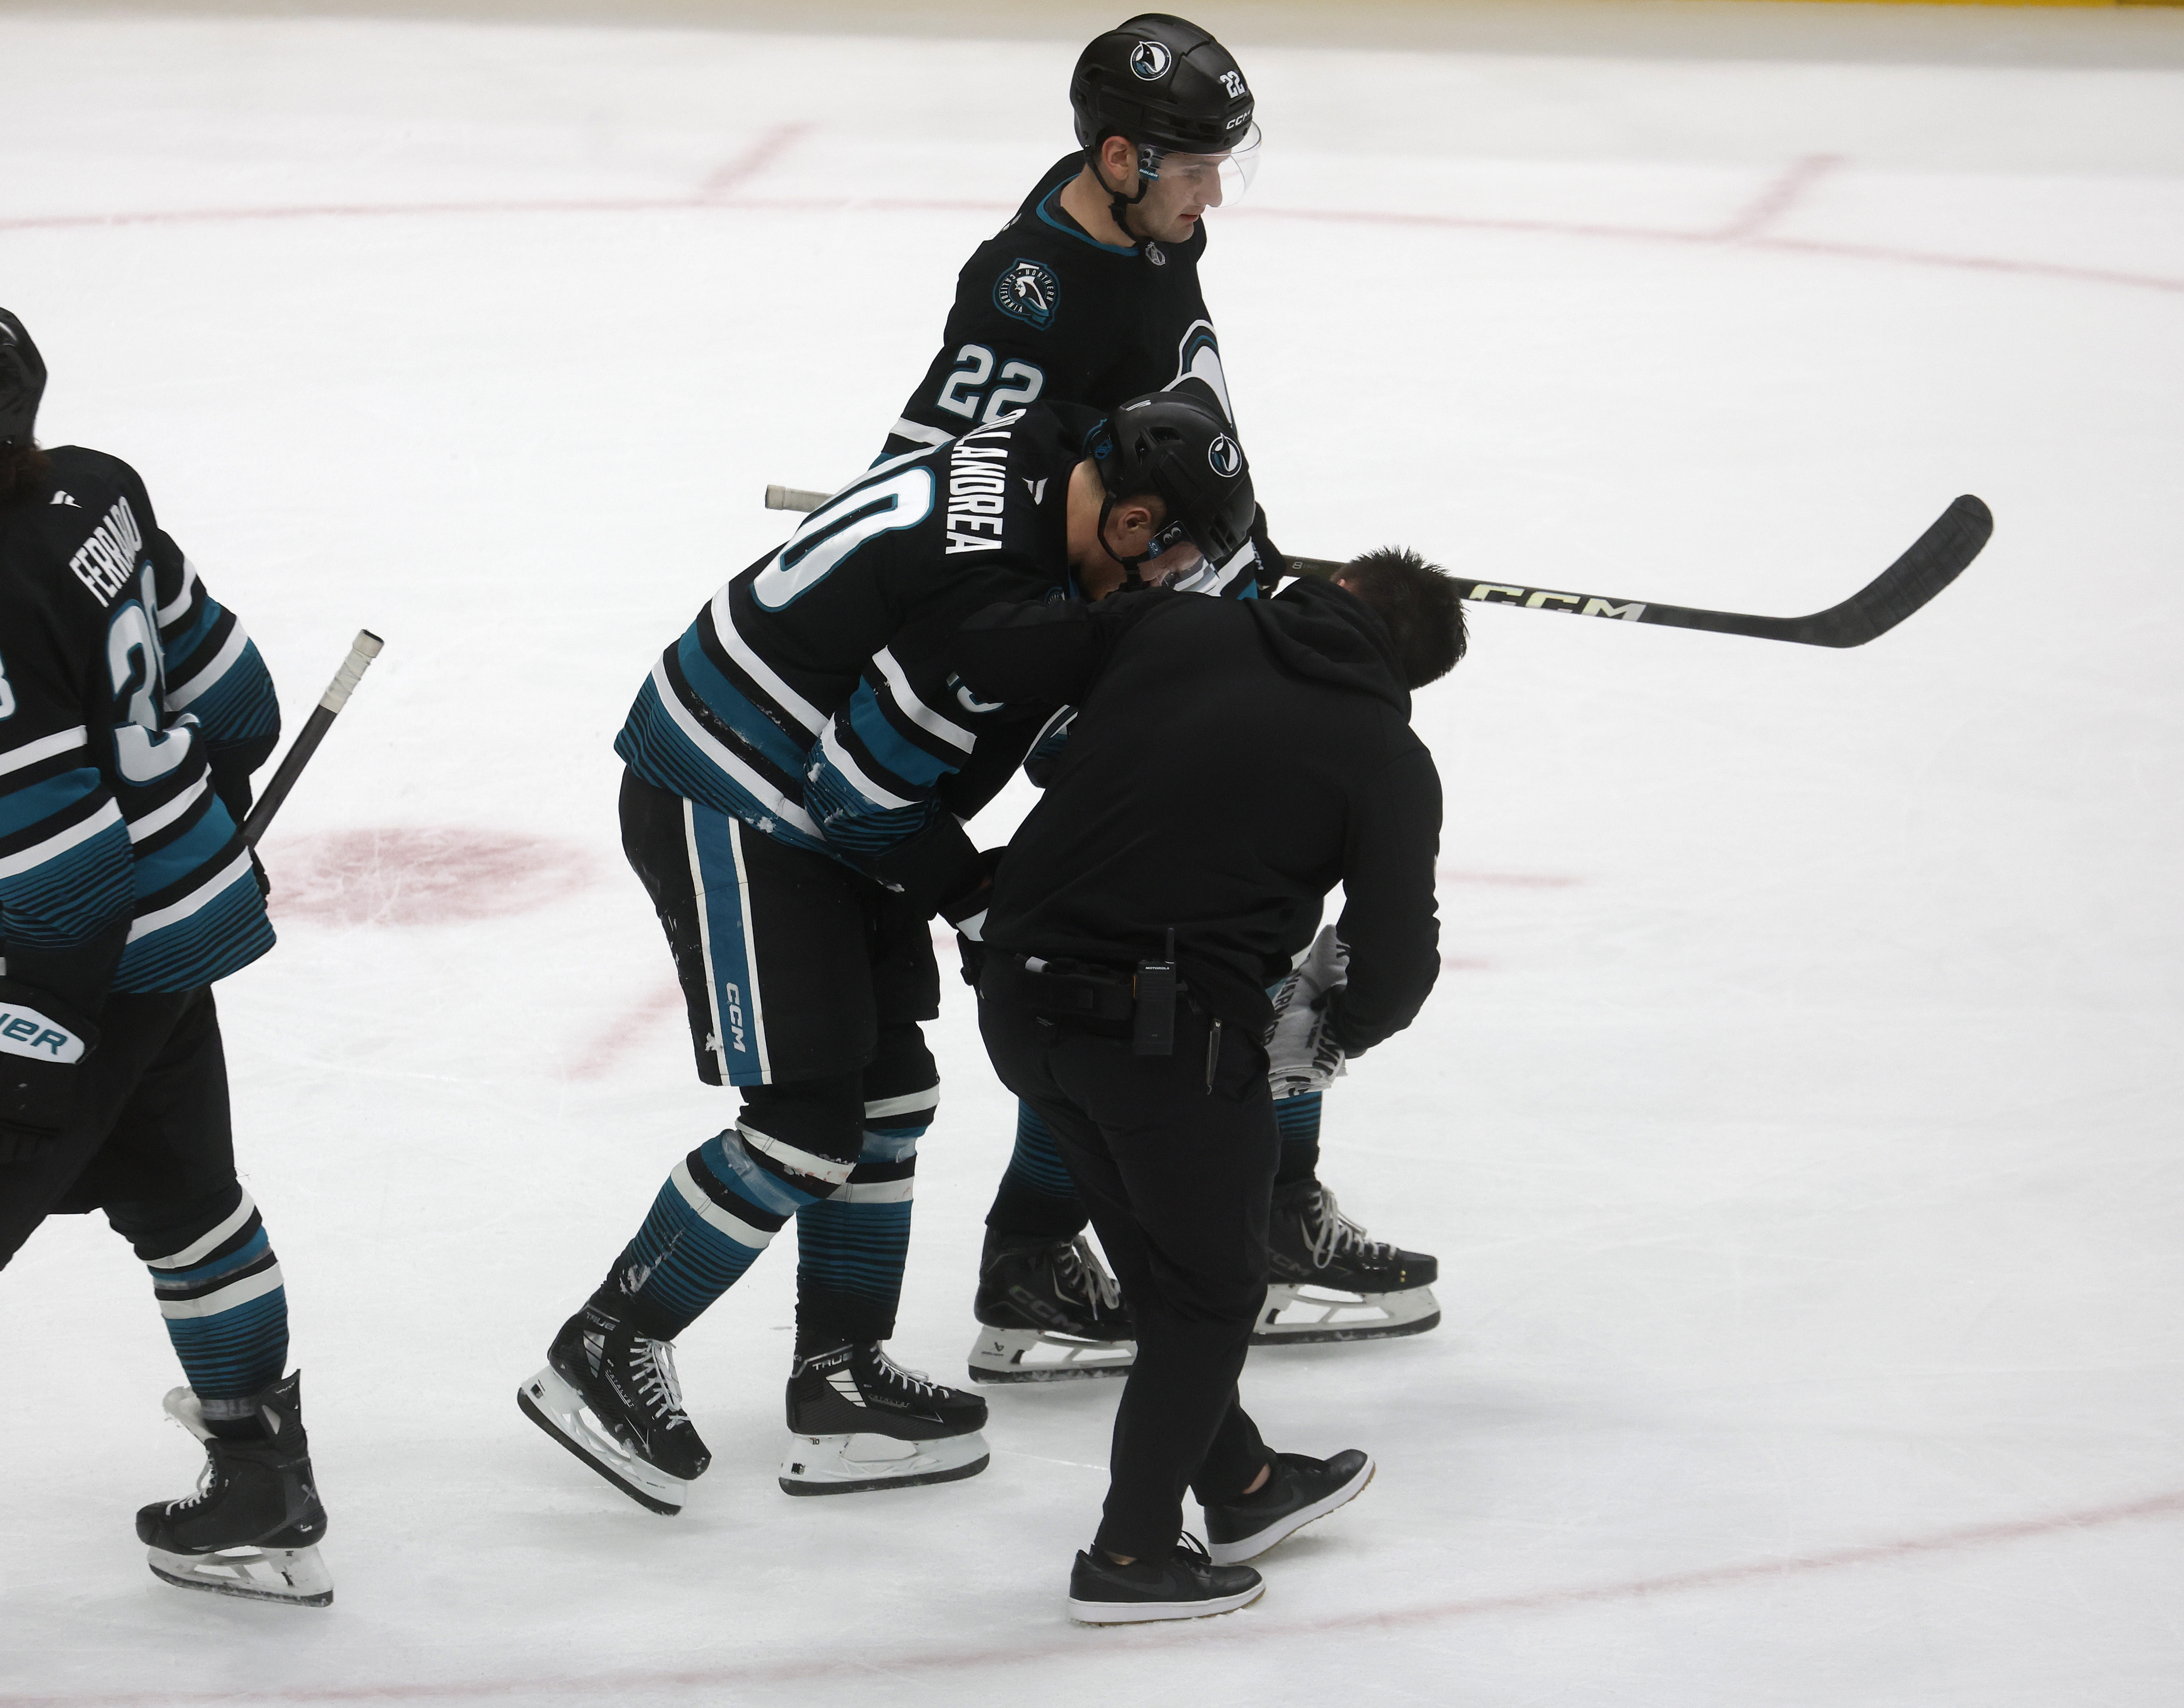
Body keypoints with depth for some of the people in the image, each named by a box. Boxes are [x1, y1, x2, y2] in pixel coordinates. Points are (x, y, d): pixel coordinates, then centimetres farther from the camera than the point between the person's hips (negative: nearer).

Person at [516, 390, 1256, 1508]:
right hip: (725, 812, -11)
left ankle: (840, 1385, 19)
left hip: (808, 811, 11)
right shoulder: (989, 589, -29)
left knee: (890, 1089, 12)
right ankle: (604, 1355, 2)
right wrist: (977, 902, -10)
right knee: (806, 1129, -10)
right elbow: (861, 790, -24)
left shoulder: (1024, 464, 1)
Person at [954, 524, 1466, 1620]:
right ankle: (1130, 1554, 18)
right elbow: (1396, 961, -4)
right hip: (1173, 1027, -5)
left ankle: (1241, 1486, 41)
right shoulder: (1387, 761, -1)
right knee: (1211, 1289, 15)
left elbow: (981, 652, 3)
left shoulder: (1171, 627, 5)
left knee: (1165, 1255, 23)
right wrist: (1331, 1036, 17)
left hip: (1021, 1000, 5)